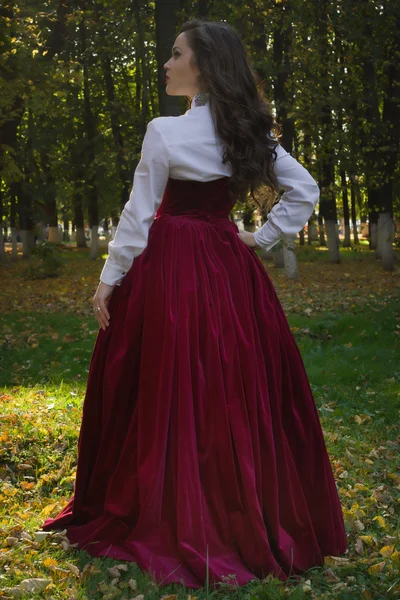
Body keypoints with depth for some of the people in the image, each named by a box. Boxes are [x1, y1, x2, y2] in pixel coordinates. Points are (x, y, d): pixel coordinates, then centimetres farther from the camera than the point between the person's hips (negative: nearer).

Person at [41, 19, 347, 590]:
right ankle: (257, 517, 20)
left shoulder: (165, 132, -12)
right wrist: (260, 238, 9)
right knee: (239, 393, 11)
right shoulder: (249, 132, 5)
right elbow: (304, 190, 8)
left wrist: (108, 279, -2)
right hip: (231, 269, 6)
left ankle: (177, 523, 14)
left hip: (169, 271, -6)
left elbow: (138, 217, -10)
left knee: (168, 396, 4)